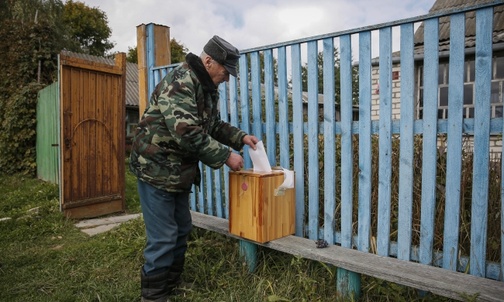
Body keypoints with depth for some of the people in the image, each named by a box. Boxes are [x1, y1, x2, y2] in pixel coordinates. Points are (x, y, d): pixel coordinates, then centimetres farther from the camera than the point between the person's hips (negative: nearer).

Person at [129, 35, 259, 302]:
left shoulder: (207, 87, 10)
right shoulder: (180, 82, -21)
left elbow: (214, 125, 17)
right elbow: (187, 133, -30)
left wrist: (240, 137, 2)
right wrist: (225, 156, -23)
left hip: (181, 170, 10)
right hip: (157, 169, -9)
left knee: (182, 230, 16)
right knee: (163, 237, -3)